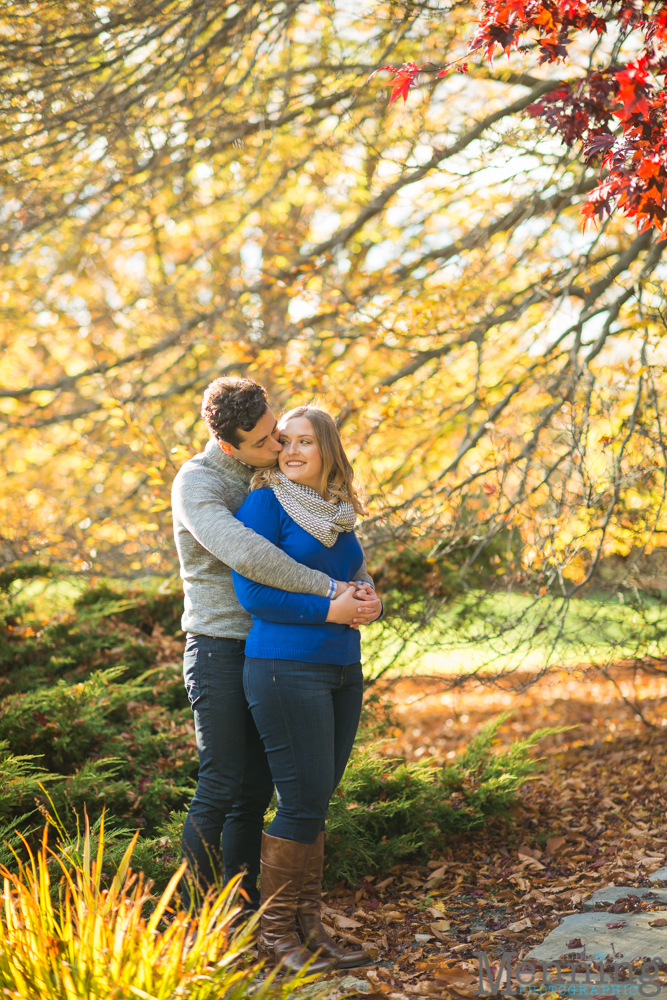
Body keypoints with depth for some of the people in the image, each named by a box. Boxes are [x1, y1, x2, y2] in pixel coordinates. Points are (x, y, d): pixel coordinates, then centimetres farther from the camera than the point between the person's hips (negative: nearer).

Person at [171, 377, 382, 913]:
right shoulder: (196, 484, -16)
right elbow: (247, 555, -33)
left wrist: (365, 590, -13)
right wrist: (330, 590, -29)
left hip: (264, 651, 7)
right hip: (218, 650, -7)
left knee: (256, 789, 9)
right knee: (221, 788, -6)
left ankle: (243, 906, 19)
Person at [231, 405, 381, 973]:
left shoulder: (339, 515, 14)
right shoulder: (265, 503, -5)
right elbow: (252, 592, -12)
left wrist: (360, 601, 5)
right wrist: (329, 610, -15)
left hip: (340, 670, 7)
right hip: (286, 667, -7)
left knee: (315, 804, 9)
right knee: (303, 806, -6)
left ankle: (309, 929, 16)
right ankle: (275, 934, 8)